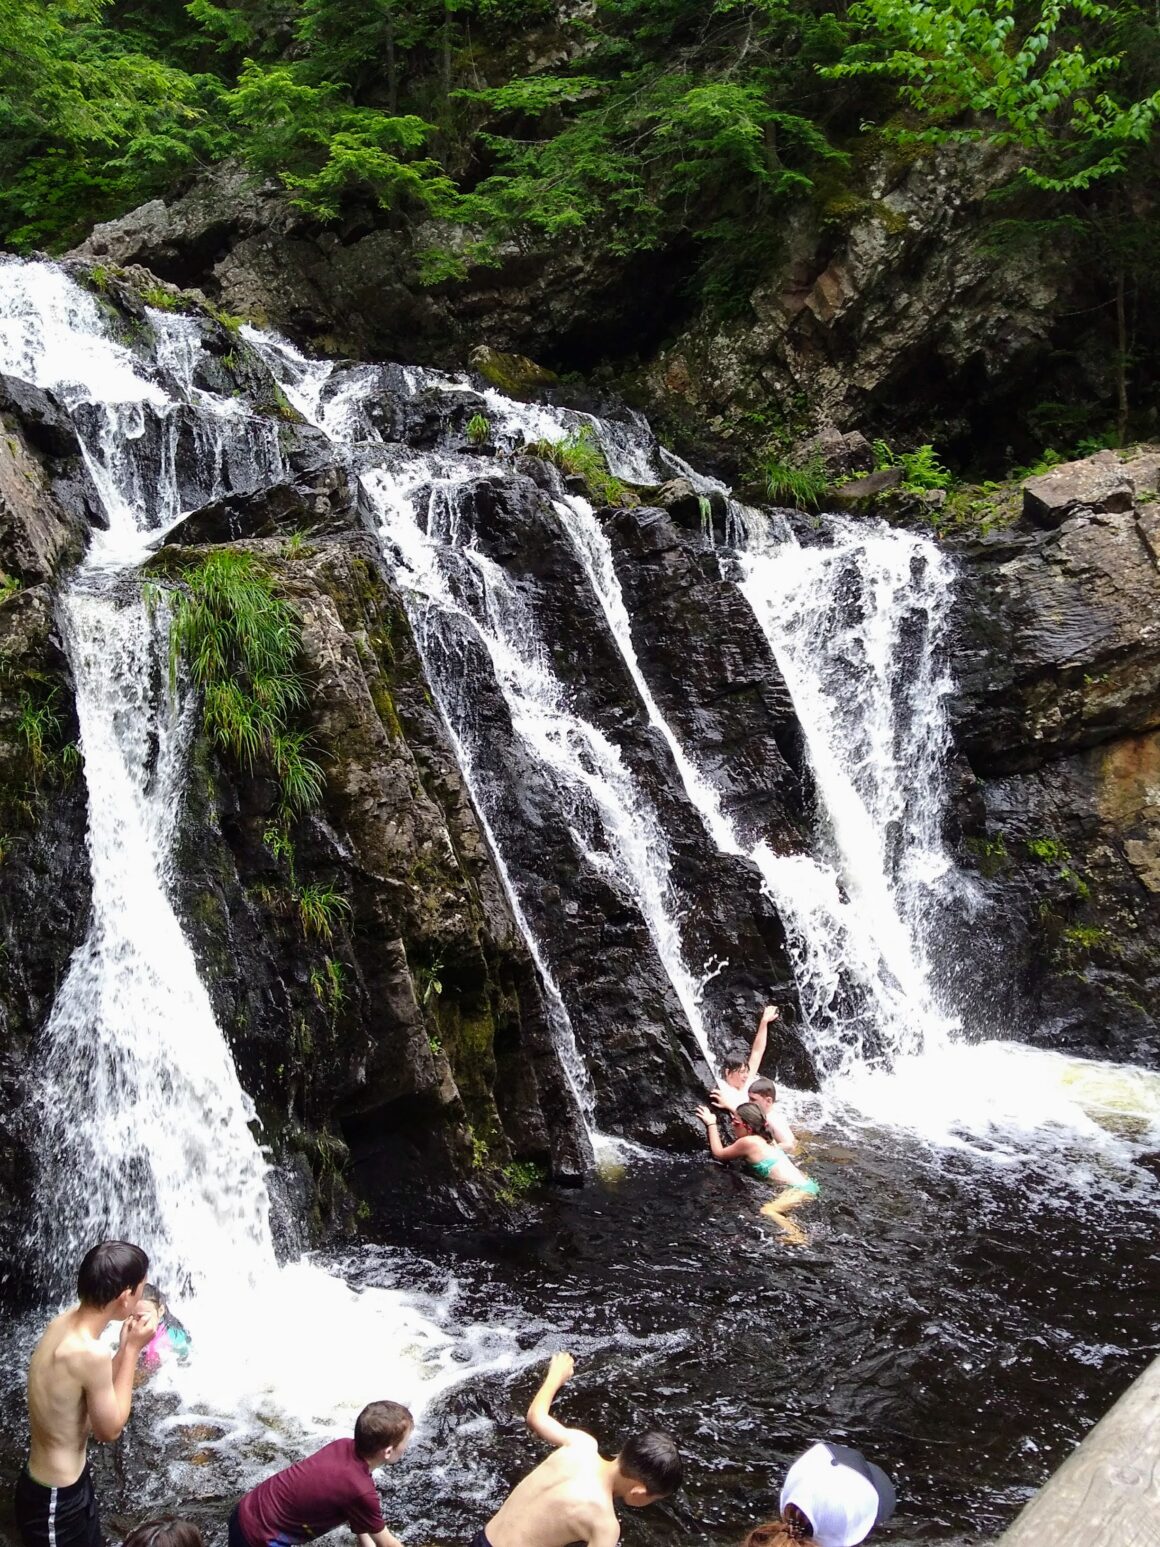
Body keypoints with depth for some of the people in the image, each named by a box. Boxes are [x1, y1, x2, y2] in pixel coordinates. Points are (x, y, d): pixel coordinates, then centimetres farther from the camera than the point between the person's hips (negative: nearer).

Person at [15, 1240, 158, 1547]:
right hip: (57, 1500, -9)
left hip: (68, 1481, 9)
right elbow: (109, 1427, -17)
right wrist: (133, 1348, -15)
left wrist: (125, 1343, 0)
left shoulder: (65, 1322, -5)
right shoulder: (89, 1352, -32)